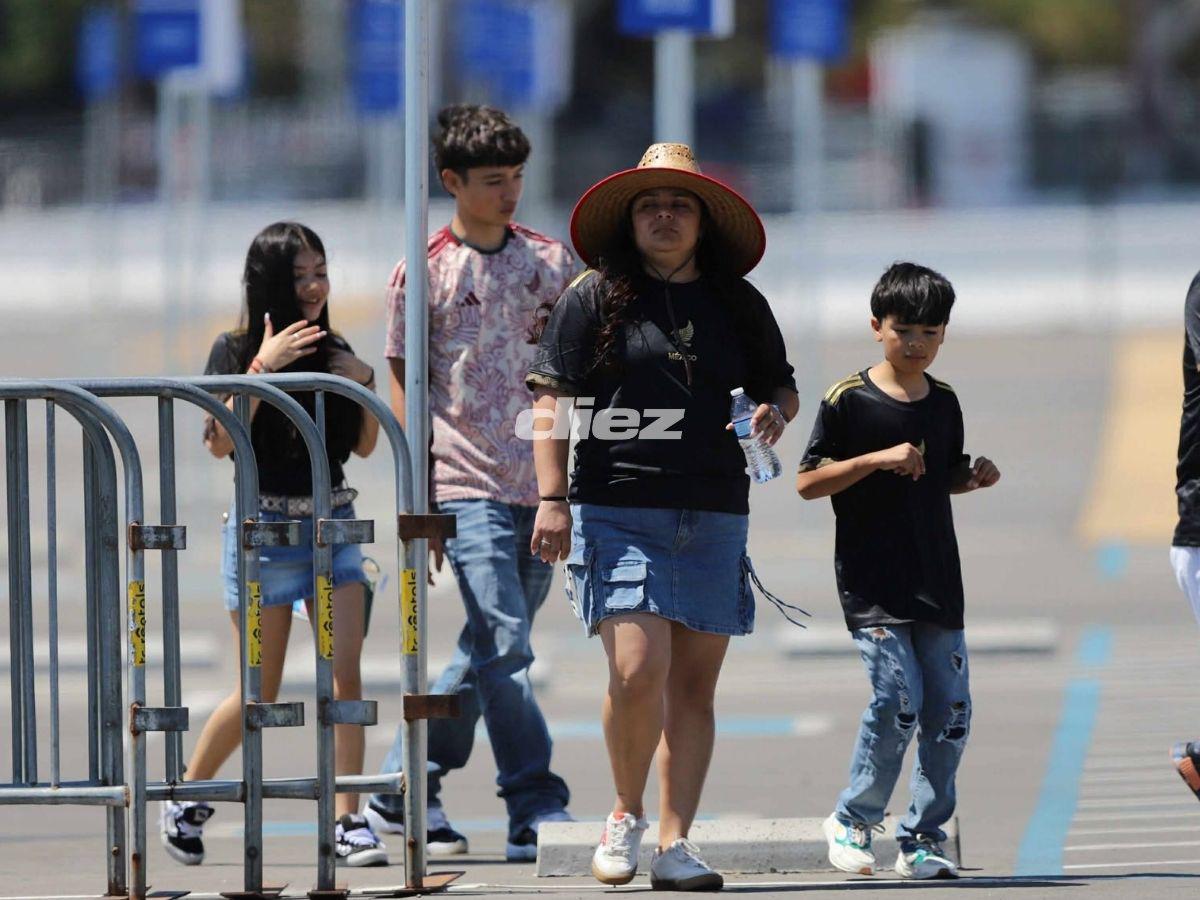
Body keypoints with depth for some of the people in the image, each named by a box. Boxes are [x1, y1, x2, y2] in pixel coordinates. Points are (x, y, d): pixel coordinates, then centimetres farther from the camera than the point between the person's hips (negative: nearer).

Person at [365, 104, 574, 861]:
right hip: (468, 484, -5)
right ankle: (538, 813, -12)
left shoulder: (550, 261, 11)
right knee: (504, 647, -13)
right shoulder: (424, 273, 0)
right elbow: (405, 388, 0)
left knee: (489, 654, 10)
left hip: (541, 485, 5)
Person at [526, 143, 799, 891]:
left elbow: (781, 386, 24)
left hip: (715, 516, 4)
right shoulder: (594, 298, 3)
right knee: (639, 670, -15)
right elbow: (553, 403, 1)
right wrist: (553, 498, -8)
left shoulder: (738, 305, 13)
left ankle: (675, 843, 7)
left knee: (694, 685, 2)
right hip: (617, 512, -3)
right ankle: (627, 815, 7)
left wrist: (776, 412, 0)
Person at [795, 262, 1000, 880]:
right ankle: (853, 821, 3)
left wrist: (975, 476, 3)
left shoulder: (944, 403, 11)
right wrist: (877, 459, -18)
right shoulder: (848, 401, -5)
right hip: (871, 583, -5)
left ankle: (922, 838, 12)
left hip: (938, 583, 6)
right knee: (898, 698, -16)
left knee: (950, 709, 1)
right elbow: (808, 482, -7)